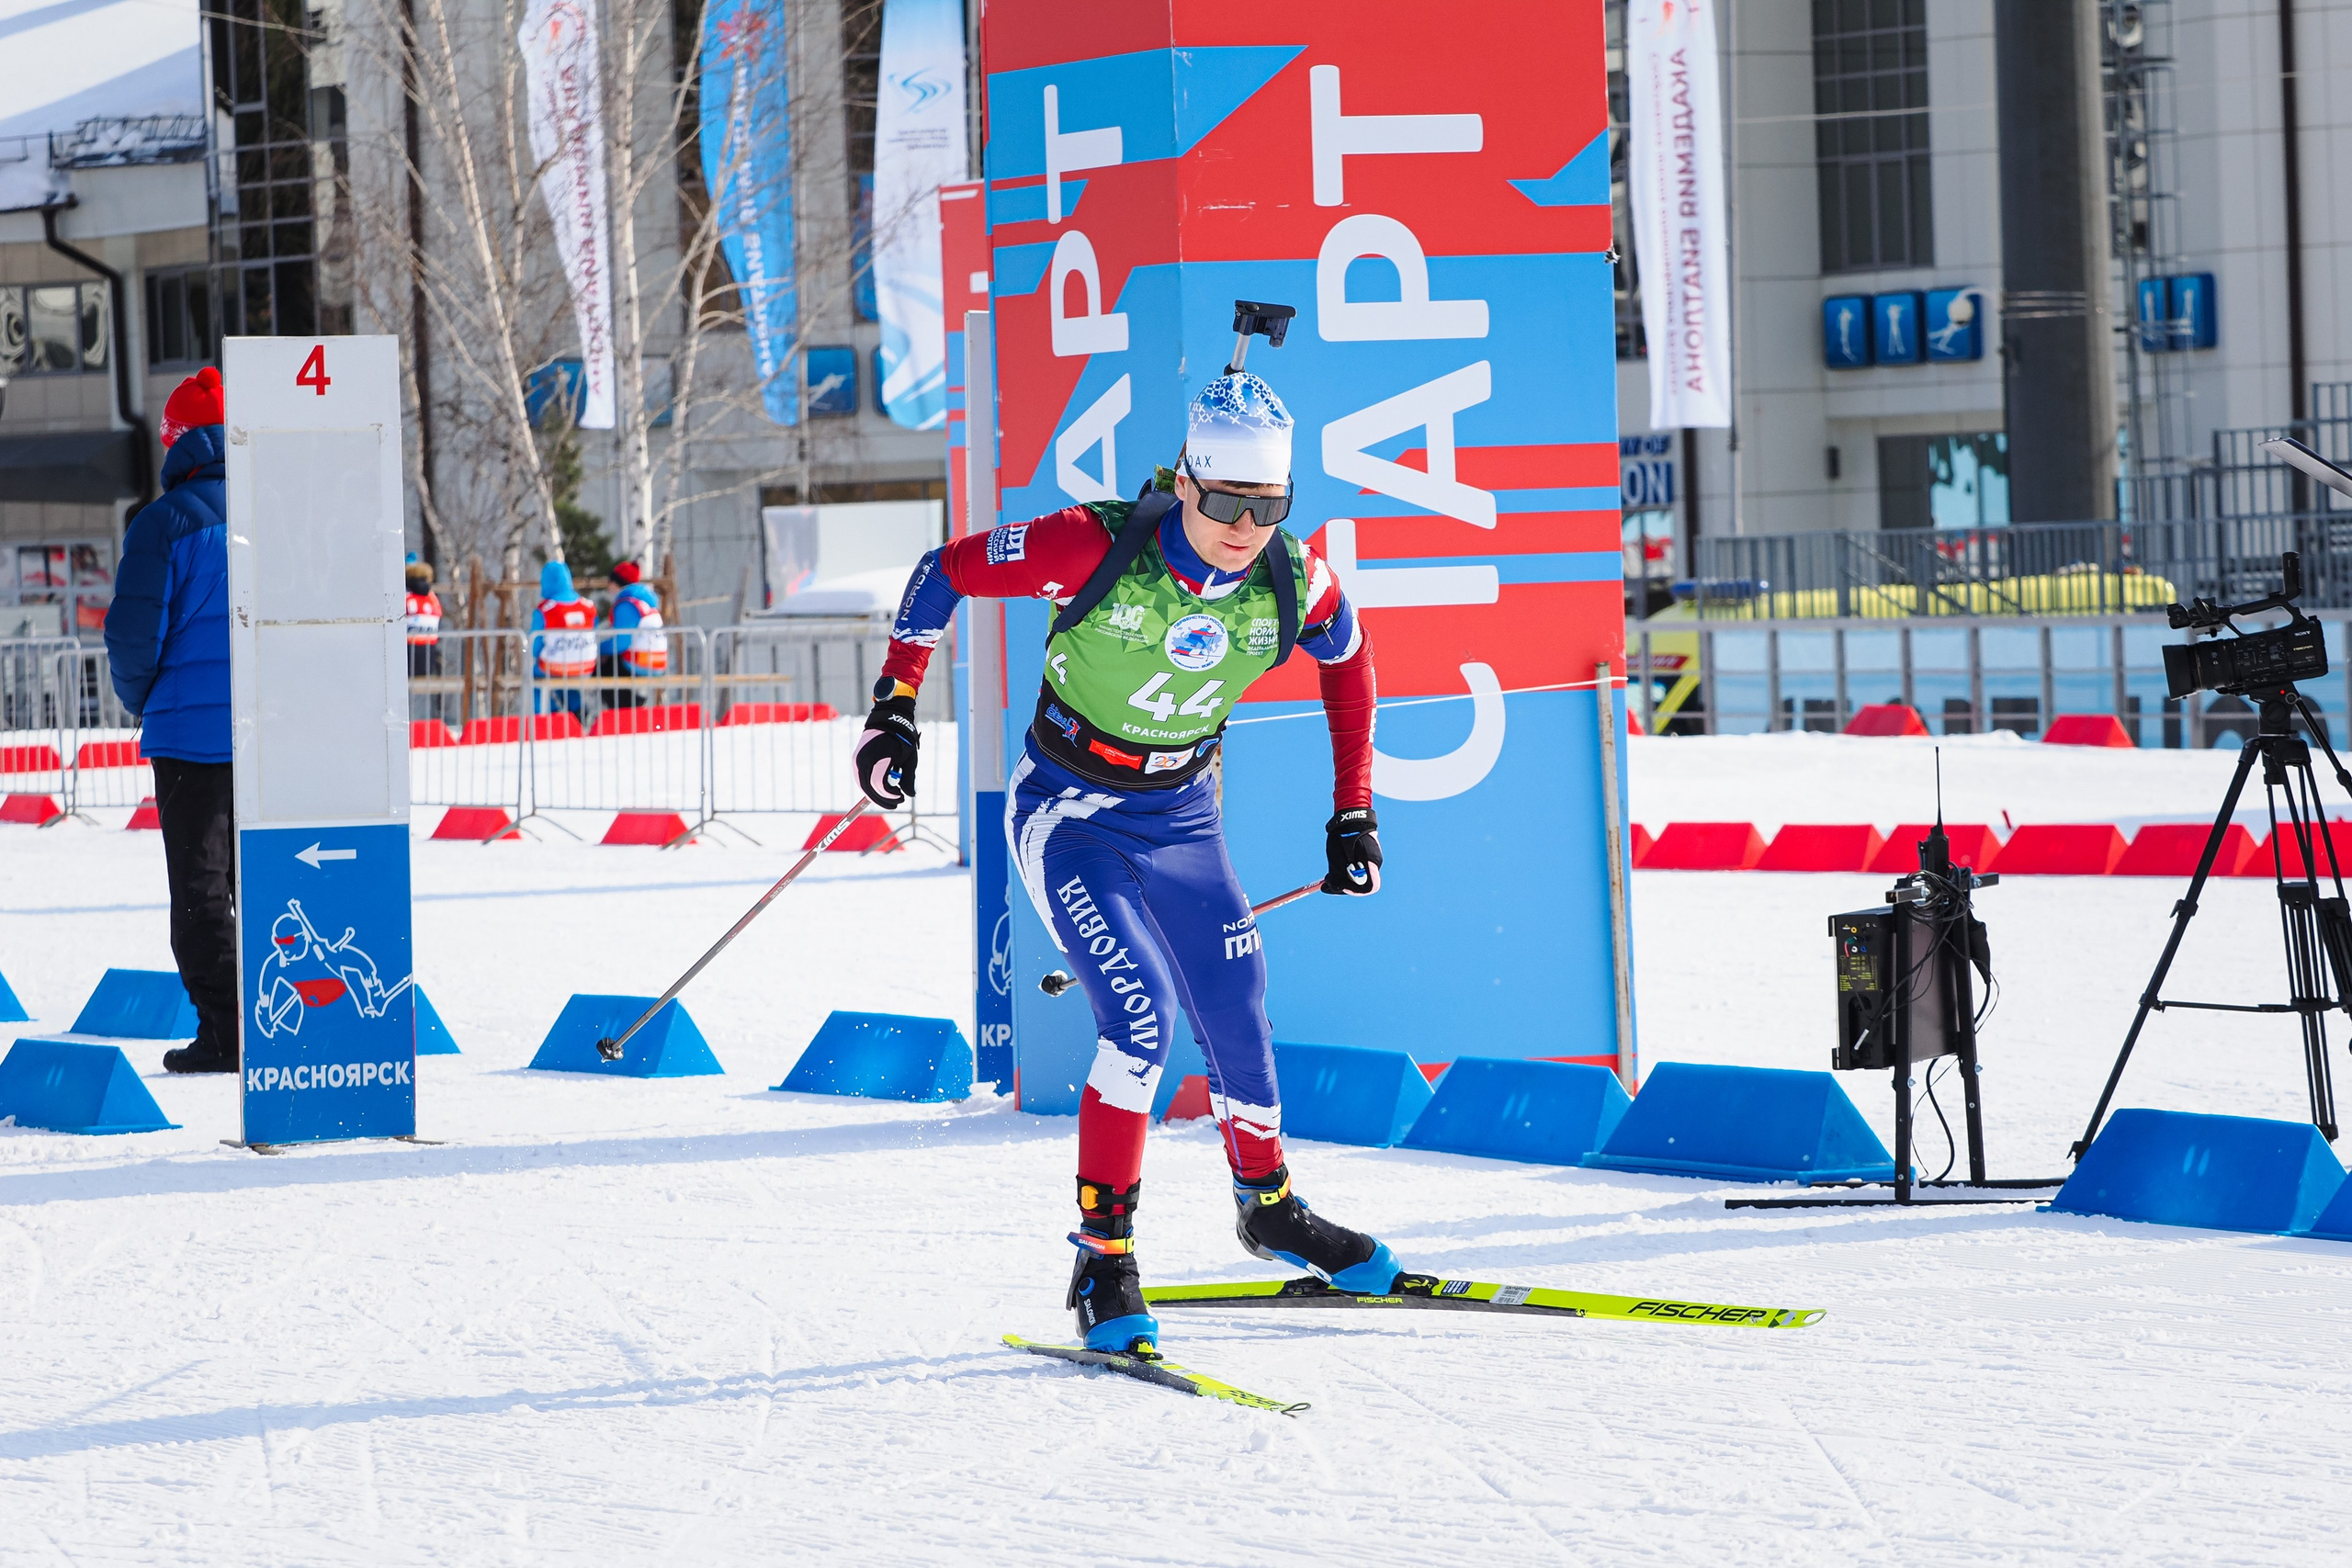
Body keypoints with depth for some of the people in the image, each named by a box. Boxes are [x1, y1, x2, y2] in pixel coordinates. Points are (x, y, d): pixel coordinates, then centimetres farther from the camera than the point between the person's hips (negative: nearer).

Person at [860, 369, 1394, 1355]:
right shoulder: (1100, 549, -27)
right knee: (1142, 1014, -22)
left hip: (1183, 820, 5)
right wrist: (895, 707, -19)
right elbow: (945, 572, -16)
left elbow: (1349, 661, 7)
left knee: (1238, 1027, 10)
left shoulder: (1290, 580, -14)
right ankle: (1103, 1257, -12)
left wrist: (1353, 812, 9)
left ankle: (1270, 1209, 39)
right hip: (1069, 818, -4)